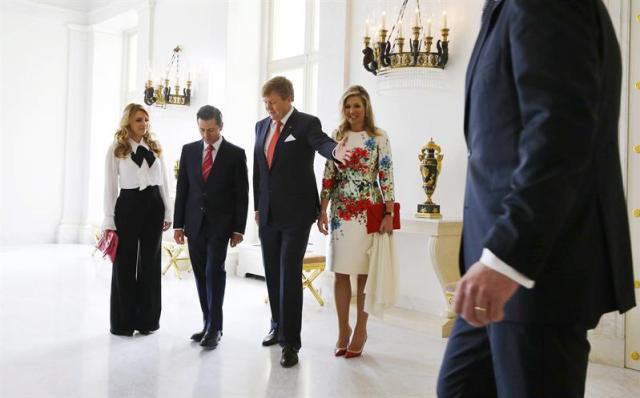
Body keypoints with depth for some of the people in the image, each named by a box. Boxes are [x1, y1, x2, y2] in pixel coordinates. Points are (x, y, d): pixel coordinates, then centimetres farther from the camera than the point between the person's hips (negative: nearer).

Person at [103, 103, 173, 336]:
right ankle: (123, 322, 15)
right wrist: (109, 220, -6)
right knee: (125, 263, 3)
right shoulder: (116, 149, 1)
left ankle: (147, 319, 19)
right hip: (128, 205, -3)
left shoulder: (155, 147, 10)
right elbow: (110, 185, -1)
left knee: (150, 263, 8)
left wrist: (168, 213, 9)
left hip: (153, 205, 3)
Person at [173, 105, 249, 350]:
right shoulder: (189, 150, 7)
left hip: (220, 224, -4)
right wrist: (178, 224, 5)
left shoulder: (235, 154, -2)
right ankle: (209, 323, 19)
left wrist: (238, 229, -6)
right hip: (194, 224, 4)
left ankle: (214, 328, -3)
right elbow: (182, 189, 9)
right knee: (201, 275, 8)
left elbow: (242, 194, -2)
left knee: (214, 272, -11)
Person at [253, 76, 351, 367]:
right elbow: (257, 168, 15)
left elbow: (322, 143, -27)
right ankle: (278, 326, 34)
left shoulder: (307, 123, -6)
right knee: (272, 274, 14)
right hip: (268, 213, 6)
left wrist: (335, 151, -50)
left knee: (290, 275, -7)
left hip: (296, 213, -6)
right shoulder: (262, 126, 12)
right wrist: (258, 206, 14)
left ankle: (291, 342, 2)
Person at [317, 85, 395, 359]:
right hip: (340, 212, 3)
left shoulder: (379, 138, -1)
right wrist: (322, 211, 2)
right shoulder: (337, 136, 8)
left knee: (363, 272, 4)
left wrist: (389, 214, -10)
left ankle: (360, 330, 15)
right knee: (340, 272, 5)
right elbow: (328, 176, 7)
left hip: (368, 213, -3)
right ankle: (343, 329, 15)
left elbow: (386, 178, -4)